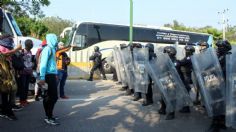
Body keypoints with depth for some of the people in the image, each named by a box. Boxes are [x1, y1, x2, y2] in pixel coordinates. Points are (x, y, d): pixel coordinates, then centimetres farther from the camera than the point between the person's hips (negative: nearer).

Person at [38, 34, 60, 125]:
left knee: (50, 96, 15)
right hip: (49, 75, -10)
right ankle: (49, 118, 0)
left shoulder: (52, 49, 15)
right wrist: (42, 77, -23)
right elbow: (43, 64, -19)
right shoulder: (48, 49, -12)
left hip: (52, 75, 10)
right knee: (54, 97, -8)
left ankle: (48, 116, 25)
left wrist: (55, 74, 14)